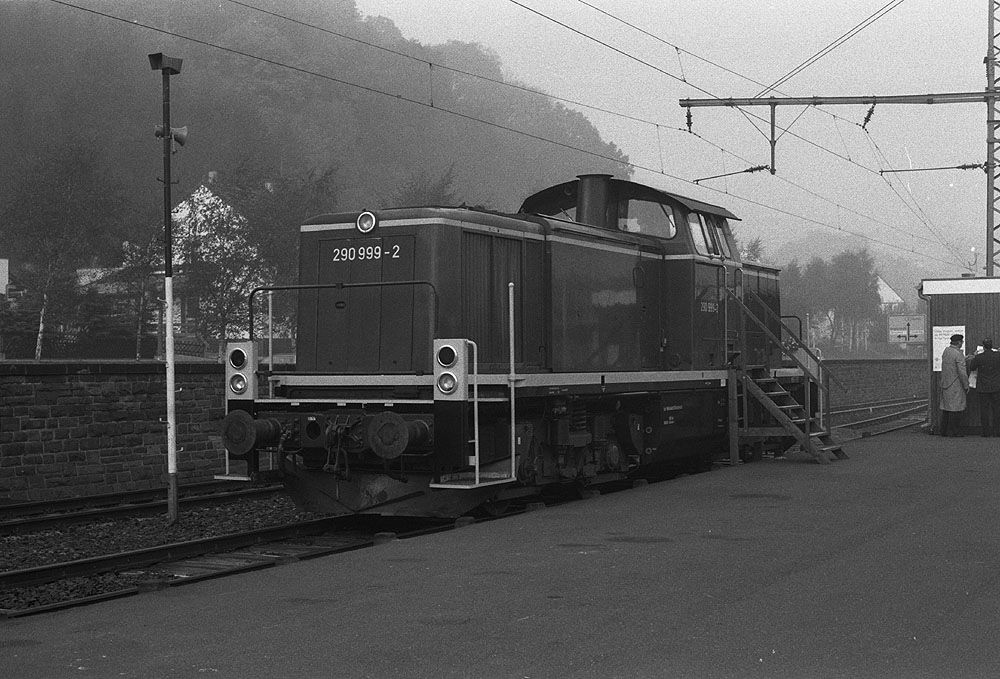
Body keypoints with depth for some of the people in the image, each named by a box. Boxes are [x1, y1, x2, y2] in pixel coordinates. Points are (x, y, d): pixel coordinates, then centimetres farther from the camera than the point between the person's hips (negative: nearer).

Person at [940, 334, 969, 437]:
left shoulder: (946, 351, 8)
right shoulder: (958, 354, -16)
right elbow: (962, 372, -18)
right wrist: (966, 386, -7)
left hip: (945, 385, 8)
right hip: (956, 385, -8)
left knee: (946, 408, 12)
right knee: (956, 409, -3)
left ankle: (944, 431, 15)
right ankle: (952, 431, -2)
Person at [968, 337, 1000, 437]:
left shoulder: (979, 357, -11)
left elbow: (971, 368, 4)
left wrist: (974, 357, 17)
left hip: (983, 388, -1)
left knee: (984, 410, 4)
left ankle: (986, 432, 4)